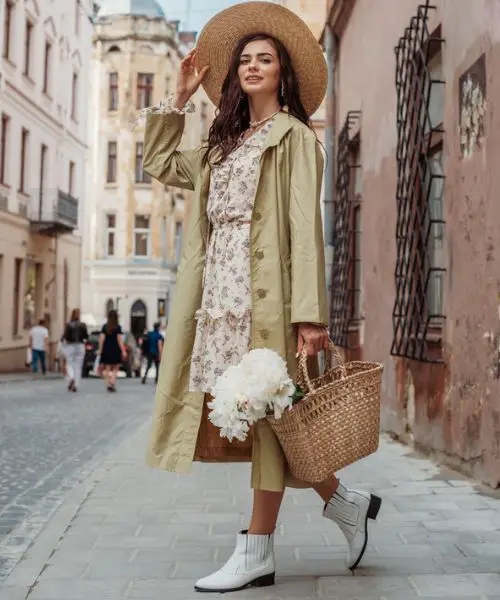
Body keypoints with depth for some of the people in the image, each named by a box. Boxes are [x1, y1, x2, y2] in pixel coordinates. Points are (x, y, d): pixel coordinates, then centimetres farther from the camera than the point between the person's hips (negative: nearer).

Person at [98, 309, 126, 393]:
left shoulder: (104, 327, 2)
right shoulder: (118, 327, -6)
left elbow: (101, 339, 0)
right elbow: (119, 340, -10)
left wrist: (100, 350, 5)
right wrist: (123, 351, -8)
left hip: (106, 350, 2)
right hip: (115, 350, -2)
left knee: (107, 368, 8)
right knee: (115, 369, 8)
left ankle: (108, 384, -3)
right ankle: (112, 383, -8)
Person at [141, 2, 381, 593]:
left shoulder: (293, 136, 1)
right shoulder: (224, 145, 23)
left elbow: (306, 223, -10)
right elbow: (159, 162, 32)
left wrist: (310, 312, -19)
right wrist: (179, 98, 25)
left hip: (264, 286, -7)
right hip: (220, 286, 7)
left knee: (265, 410, -5)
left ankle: (257, 550, 1)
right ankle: (344, 501, 19)